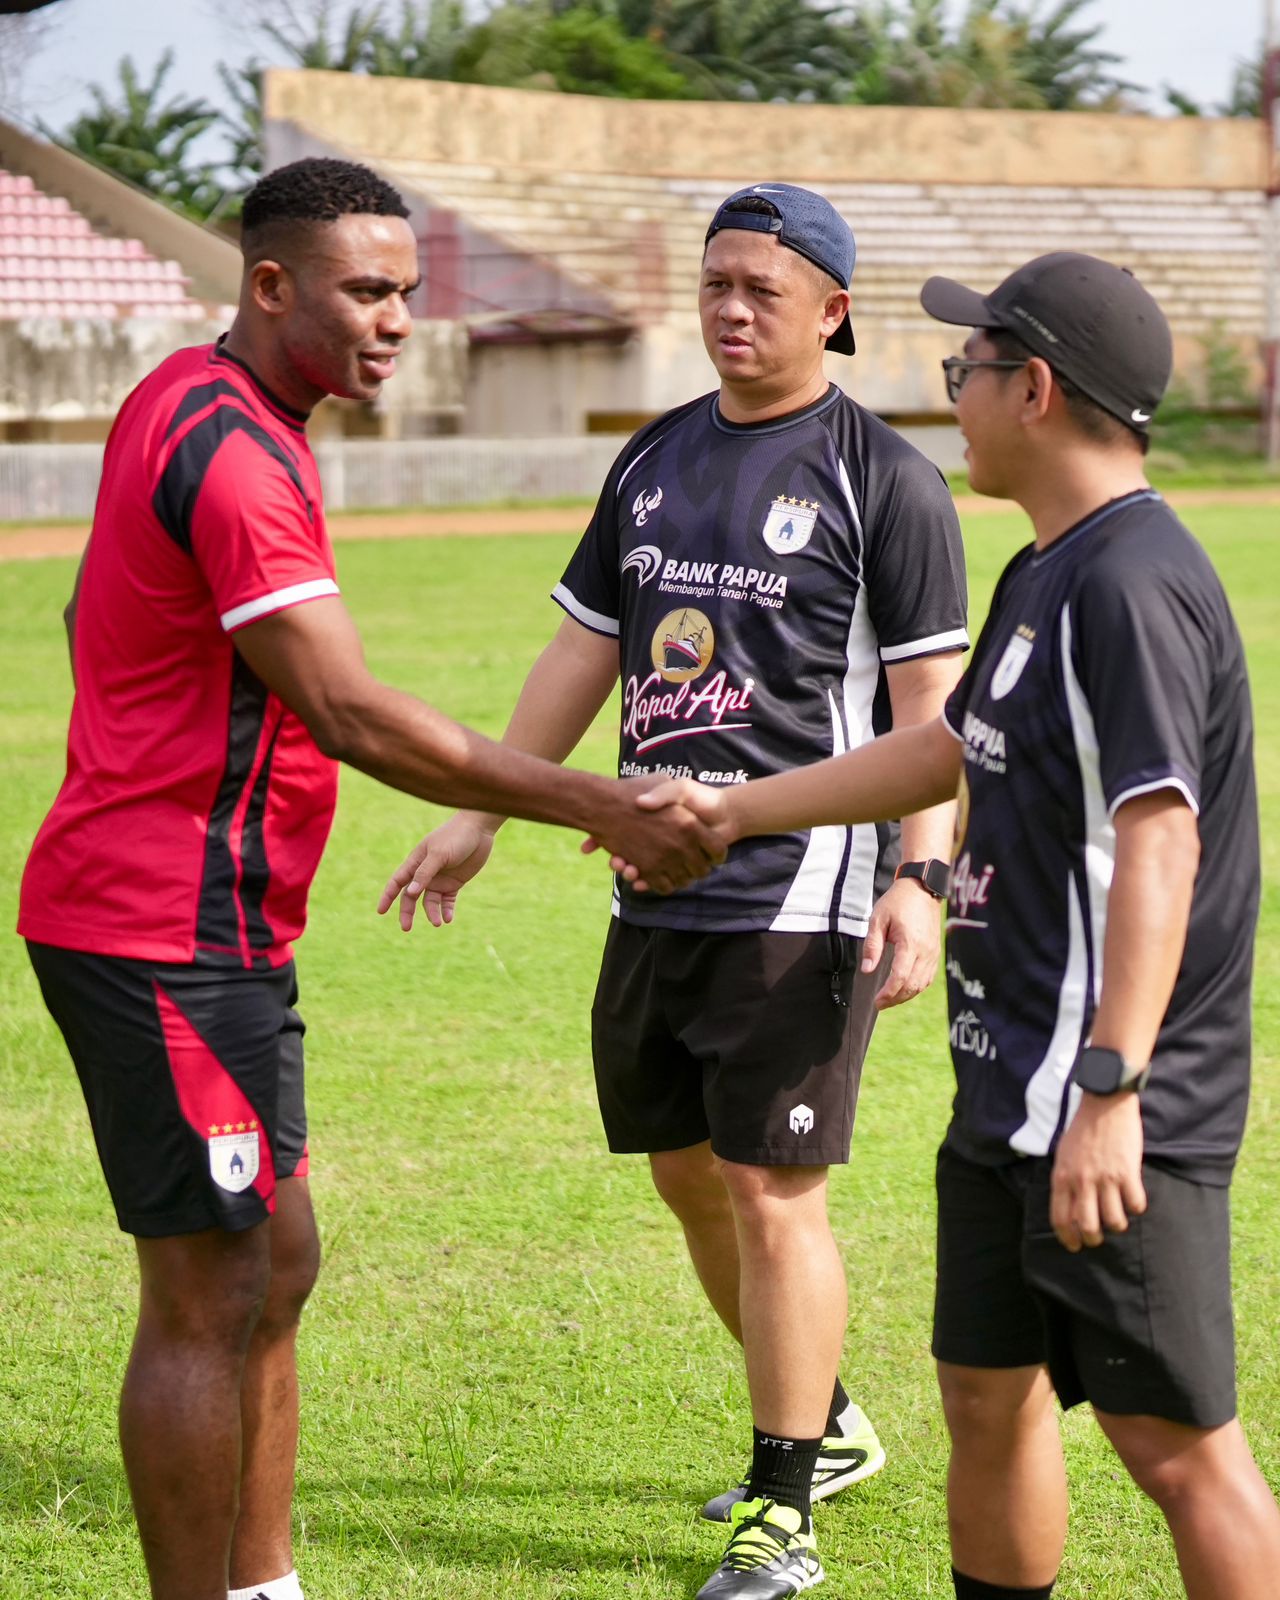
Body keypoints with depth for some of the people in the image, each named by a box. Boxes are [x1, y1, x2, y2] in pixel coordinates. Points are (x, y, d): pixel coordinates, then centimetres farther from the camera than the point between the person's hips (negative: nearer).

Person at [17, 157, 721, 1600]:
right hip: (169, 936, -11)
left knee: (273, 1263, 16)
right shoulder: (235, 452, -20)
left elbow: (98, 615, 23)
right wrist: (597, 807, -25)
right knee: (210, 1298, -5)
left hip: (217, 927, 11)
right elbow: (348, 714, -26)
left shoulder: (187, 403, 13)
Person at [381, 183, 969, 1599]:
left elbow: (929, 701, -8)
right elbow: (584, 651, 19)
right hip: (657, 891, 7)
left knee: (772, 1197, -8)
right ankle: (824, 1425, 33)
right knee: (688, 1176, 14)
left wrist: (922, 877, -18)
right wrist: (477, 819, 17)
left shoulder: (882, 480, -5)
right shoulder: (657, 457, 14)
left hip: (801, 900, -7)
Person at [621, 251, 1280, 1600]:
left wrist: (1109, 1091, -32)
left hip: (1118, 1122, -10)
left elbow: (1159, 844, -26)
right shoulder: (1045, 574, 14)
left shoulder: (1133, 584, -18)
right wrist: (729, 812, 33)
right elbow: (947, 752, 29)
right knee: (987, 1395, 19)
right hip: (1010, 1089, 11)